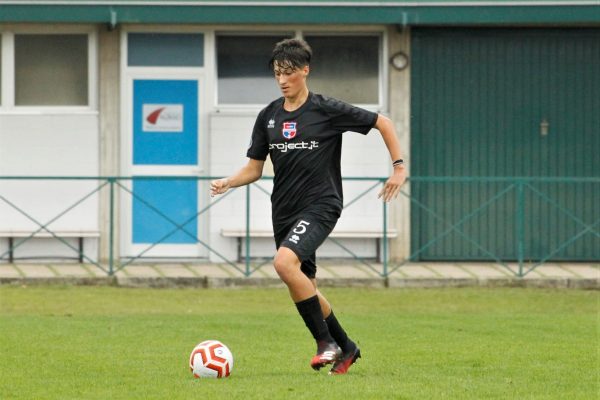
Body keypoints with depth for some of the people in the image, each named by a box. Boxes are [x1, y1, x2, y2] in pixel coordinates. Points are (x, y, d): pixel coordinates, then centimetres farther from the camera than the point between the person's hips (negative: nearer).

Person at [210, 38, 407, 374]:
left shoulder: (327, 110, -7)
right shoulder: (269, 117, 8)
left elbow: (383, 123, 0)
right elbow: (254, 169, 11)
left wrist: (399, 167, -7)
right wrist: (228, 182, -9)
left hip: (320, 205, -6)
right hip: (284, 210, 6)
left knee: (285, 262, -29)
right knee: (305, 288, 10)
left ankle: (326, 341, -17)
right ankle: (346, 347, 30)